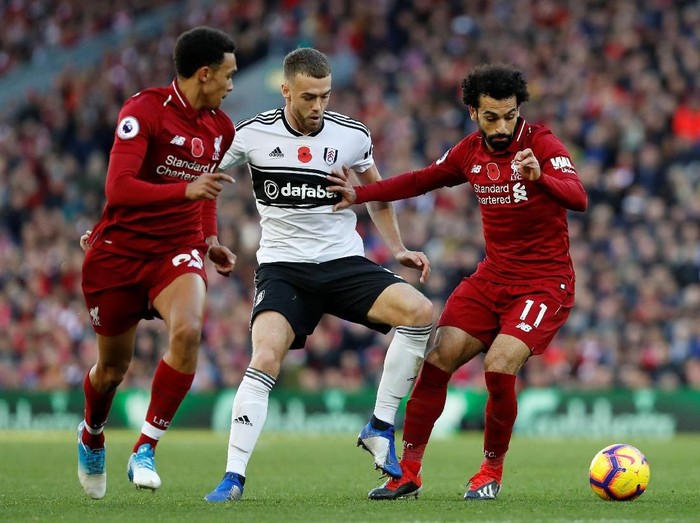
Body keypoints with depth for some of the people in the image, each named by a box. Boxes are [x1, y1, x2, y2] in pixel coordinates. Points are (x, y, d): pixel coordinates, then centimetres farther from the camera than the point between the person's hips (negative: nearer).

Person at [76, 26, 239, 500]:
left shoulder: (221, 128, 6)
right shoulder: (145, 111, -15)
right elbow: (117, 189, -26)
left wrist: (210, 239, 10)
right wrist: (186, 190, -37)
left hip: (178, 248, 4)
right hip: (120, 248, -4)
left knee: (188, 330, -28)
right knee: (113, 366, 7)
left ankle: (146, 450, -18)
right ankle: (92, 437, 43)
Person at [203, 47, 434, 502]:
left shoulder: (353, 136, 1)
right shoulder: (253, 135, -5)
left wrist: (399, 248, 11)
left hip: (345, 264, 2)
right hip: (283, 270, -2)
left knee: (420, 311, -22)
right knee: (266, 358, -27)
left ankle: (381, 428, -8)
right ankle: (234, 477, -20)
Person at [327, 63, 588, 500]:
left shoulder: (541, 143, -14)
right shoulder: (471, 152, 3)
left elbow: (578, 198, -30)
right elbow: (422, 180, 21)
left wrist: (539, 176, -49)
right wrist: (360, 194, 17)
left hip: (545, 282, -6)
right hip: (493, 278, 6)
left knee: (499, 367, -23)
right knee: (436, 360, -6)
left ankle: (492, 471, 1)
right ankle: (408, 472, 7)